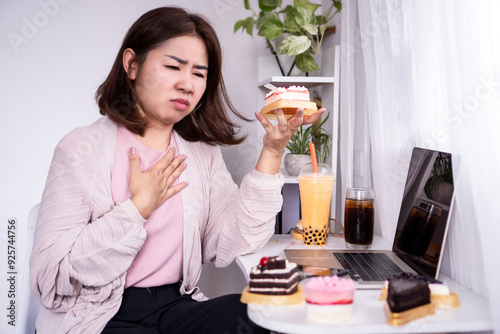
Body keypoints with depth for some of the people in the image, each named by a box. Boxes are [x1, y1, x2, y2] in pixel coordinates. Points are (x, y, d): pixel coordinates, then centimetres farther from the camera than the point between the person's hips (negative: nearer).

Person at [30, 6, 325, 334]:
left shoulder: (203, 152, 8)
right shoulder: (82, 147, -6)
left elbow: (231, 245, -7)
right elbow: (50, 278, -14)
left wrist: (272, 151, -11)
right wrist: (140, 206, -13)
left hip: (176, 305, 5)